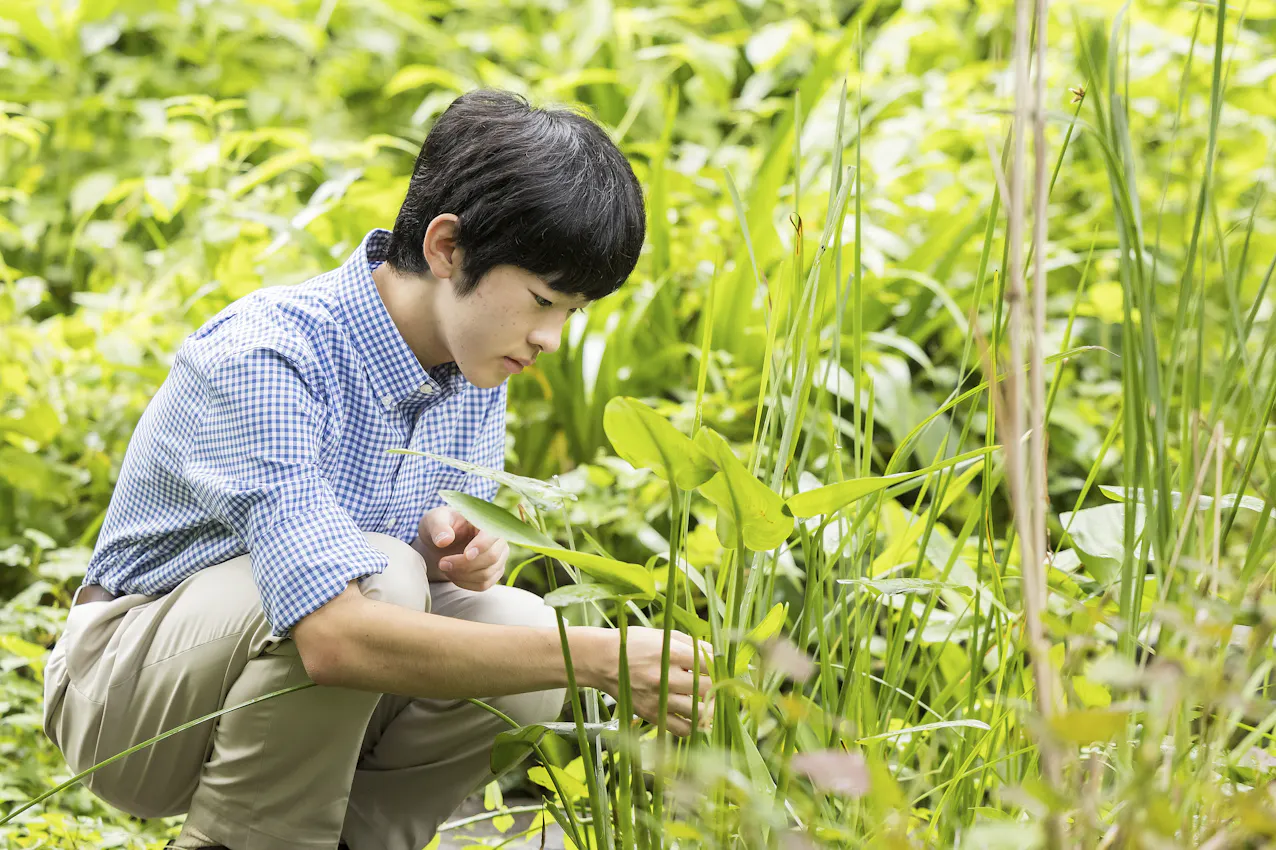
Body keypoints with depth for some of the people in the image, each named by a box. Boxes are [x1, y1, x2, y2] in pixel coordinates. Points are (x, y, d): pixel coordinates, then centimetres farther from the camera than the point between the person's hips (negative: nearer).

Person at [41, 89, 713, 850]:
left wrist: (452, 547, -19)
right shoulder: (267, 357, -30)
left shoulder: (475, 358, -5)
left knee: (517, 626, -19)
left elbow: (450, 557, 7)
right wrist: (597, 655, -40)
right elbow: (336, 638, -41)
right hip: (128, 688, -7)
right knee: (377, 576, -32)